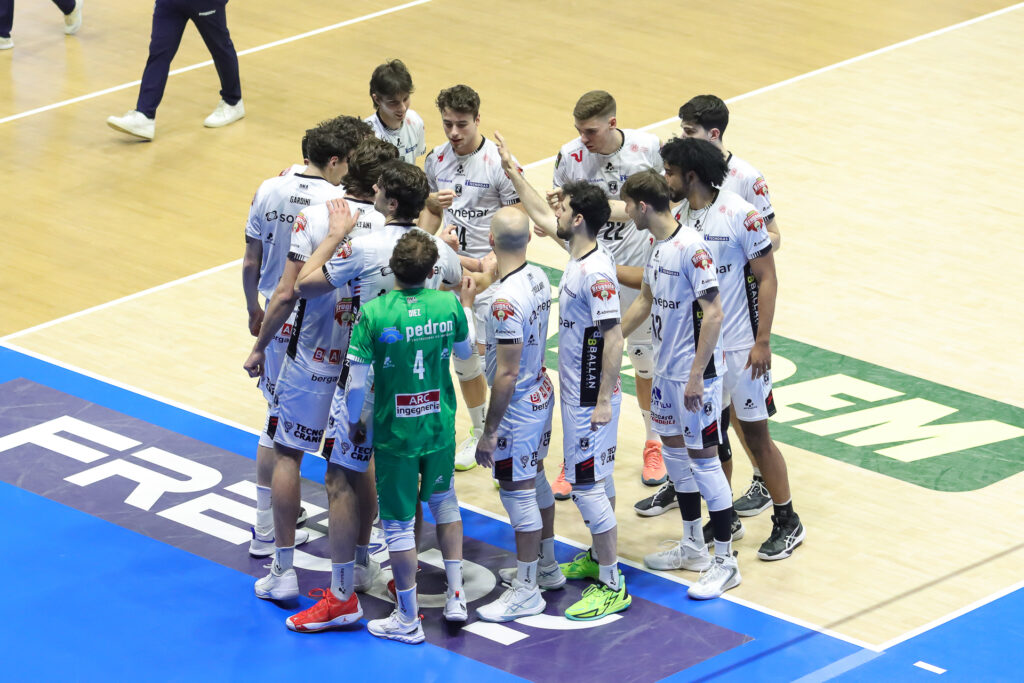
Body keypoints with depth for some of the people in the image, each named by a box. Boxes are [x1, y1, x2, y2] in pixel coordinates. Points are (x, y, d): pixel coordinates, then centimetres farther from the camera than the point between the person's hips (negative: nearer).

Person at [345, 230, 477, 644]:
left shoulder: (374, 314, -20)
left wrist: (353, 423, 2)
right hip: (440, 427, 4)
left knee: (398, 524, 8)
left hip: (395, 434, -4)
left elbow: (357, 382, -17)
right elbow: (466, 352, 11)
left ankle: (408, 620, 18)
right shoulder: (449, 305, -10)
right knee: (444, 502, 27)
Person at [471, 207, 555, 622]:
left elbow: (506, 374, -26)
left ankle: (526, 591, 10)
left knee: (518, 494, 1)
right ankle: (542, 567, 33)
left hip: (517, 407, -9)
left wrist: (489, 432, -19)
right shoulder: (539, 277, -1)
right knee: (534, 485, 20)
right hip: (542, 393, 9)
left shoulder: (505, 300, -28)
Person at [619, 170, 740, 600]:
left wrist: (696, 375, -22)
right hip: (666, 370, 10)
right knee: (674, 450, 18)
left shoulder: (691, 248, -22)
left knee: (703, 459, -5)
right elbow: (647, 299, 21)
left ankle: (725, 562, 3)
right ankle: (693, 546, 32)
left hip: (694, 372, -10)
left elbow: (712, 313, -22)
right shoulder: (658, 246, 6)